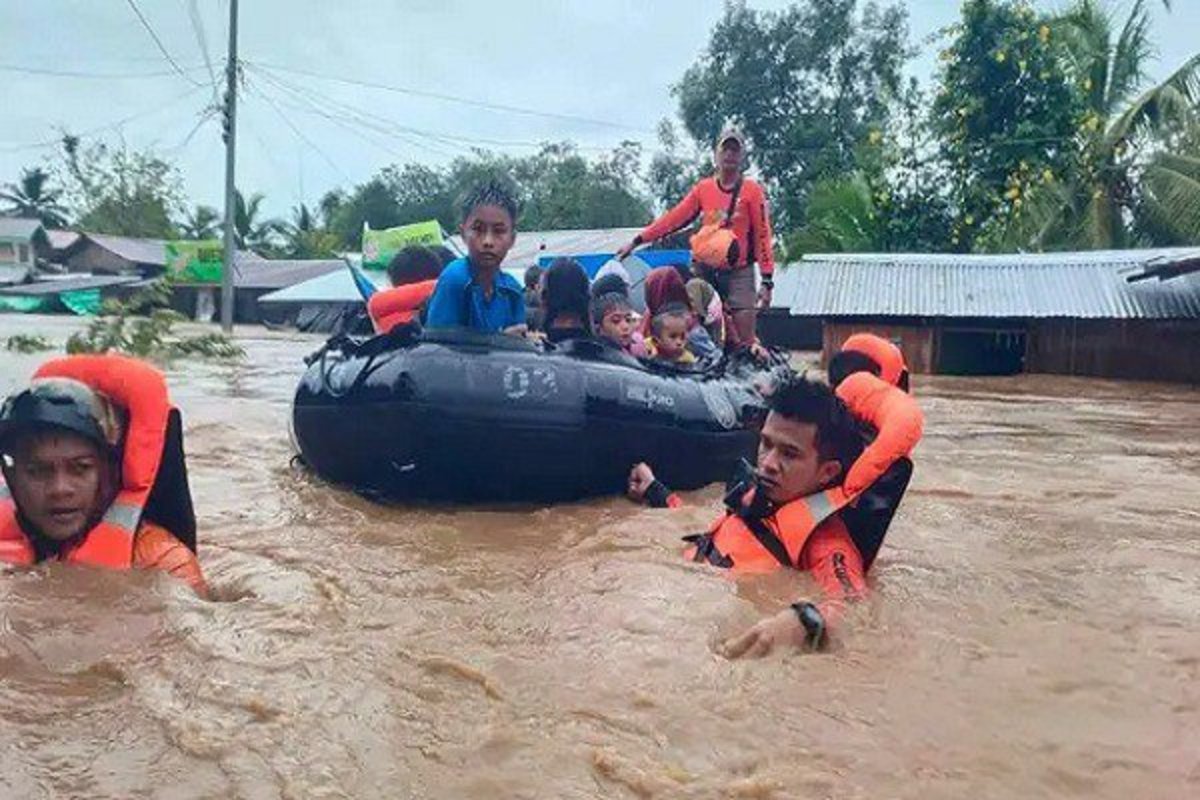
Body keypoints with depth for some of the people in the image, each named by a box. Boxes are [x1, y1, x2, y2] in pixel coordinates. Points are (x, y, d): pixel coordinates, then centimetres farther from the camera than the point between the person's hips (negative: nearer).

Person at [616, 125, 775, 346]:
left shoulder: (752, 190, -1)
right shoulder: (703, 188, 7)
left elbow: (762, 235, -3)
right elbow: (675, 218, 7)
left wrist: (767, 280, -9)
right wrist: (637, 241, 2)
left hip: (738, 273, -3)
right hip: (704, 270, 3)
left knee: (745, 341, -6)